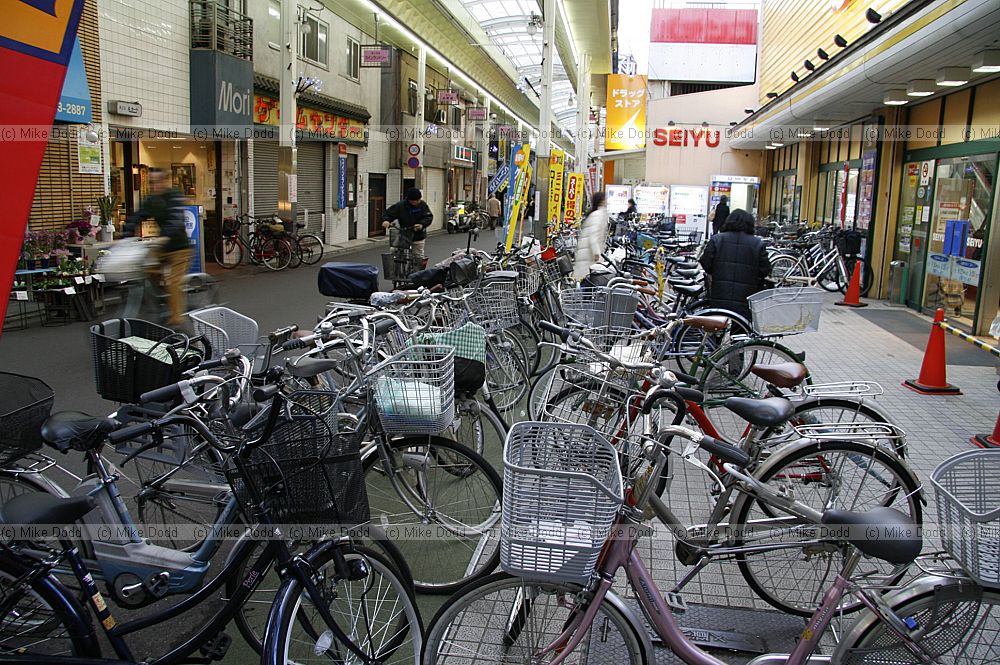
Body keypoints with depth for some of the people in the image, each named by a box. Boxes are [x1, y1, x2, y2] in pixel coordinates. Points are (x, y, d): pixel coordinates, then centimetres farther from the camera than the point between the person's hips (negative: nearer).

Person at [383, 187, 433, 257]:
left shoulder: (423, 205, -6)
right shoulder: (400, 206, -10)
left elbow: (429, 217, -8)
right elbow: (388, 214, -5)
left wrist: (422, 224, -26)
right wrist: (386, 220, -27)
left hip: (418, 237, 0)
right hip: (404, 237, 0)